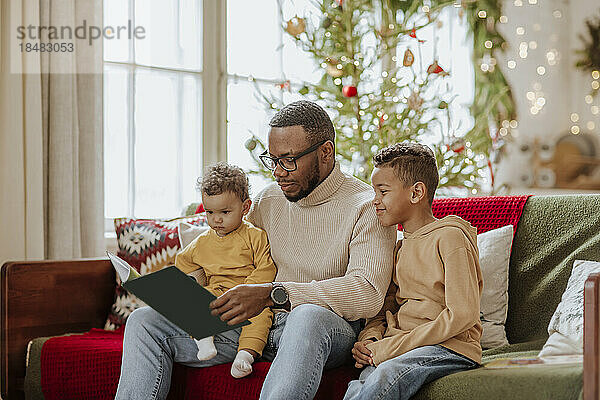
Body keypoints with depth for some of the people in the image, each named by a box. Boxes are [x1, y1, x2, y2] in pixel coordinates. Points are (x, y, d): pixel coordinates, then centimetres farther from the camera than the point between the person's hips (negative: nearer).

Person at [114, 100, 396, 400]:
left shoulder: (366, 207, -7)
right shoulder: (268, 200, 14)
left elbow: (368, 294, -21)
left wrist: (273, 294, -28)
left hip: (327, 329, -6)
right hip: (254, 325, 6)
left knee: (307, 316, -43)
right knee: (145, 320, -8)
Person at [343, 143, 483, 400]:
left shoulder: (450, 237, -5)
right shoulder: (400, 247, 22)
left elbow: (462, 316, -15)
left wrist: (387, 348, -16)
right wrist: (369, 339, 0)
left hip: (449, 348, -6)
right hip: (398, 349, 6)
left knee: (386, 375, -36)